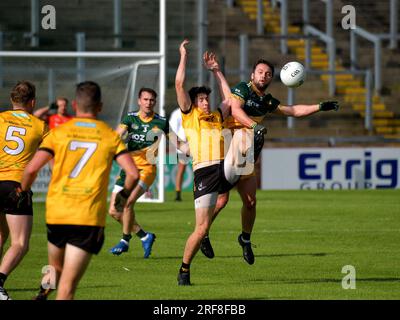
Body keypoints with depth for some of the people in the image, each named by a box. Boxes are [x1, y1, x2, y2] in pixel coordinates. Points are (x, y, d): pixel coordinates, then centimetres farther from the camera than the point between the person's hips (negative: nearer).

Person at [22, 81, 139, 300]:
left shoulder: (59, 132, 3)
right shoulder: (110, 136, 4)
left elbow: (31, 169, -6)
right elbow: (133, 173, -4)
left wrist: (23, 192, 14)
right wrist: (124, 196, 16)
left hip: (56, 214, 1)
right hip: (90, 218, -1)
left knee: (56, 268, 26)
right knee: (68, 284, -4)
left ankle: (43, 293, 2)